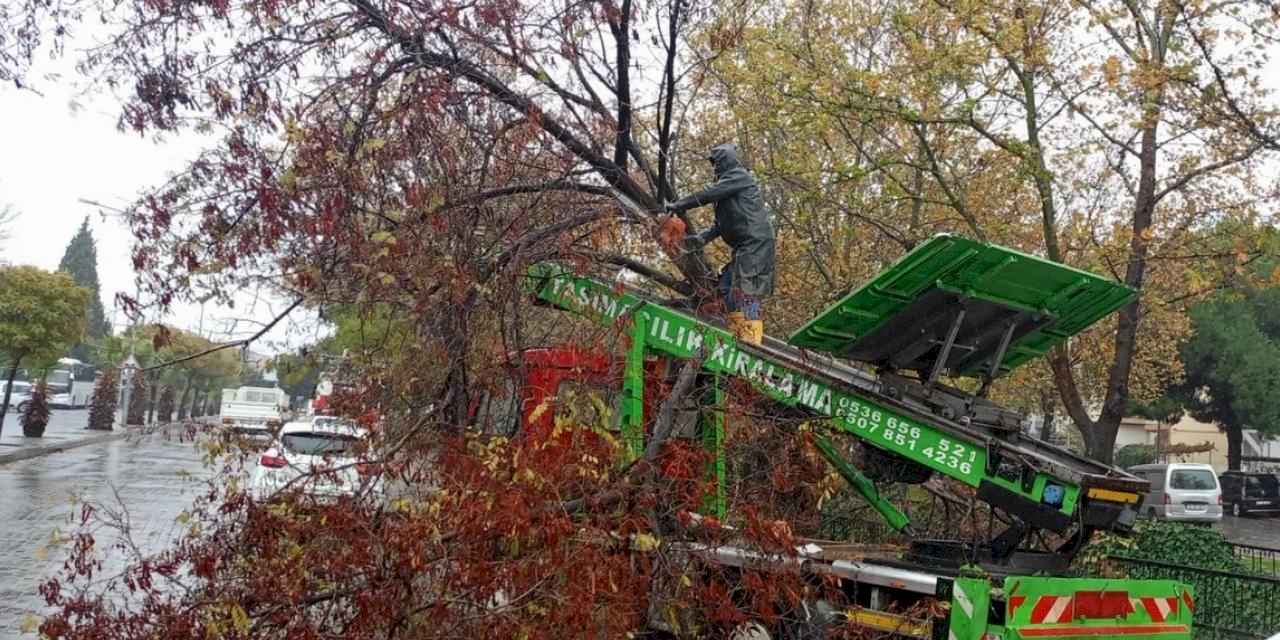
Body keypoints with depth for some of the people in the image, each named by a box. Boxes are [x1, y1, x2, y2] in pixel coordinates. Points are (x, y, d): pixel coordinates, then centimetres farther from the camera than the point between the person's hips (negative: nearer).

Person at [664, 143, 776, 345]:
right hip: (744, 246, 10)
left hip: (756, 242, -10)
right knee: (726, 286, 11)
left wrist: (678, 205, -9)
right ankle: (736, 335, 12)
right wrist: (702, 238, 8)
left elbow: (708, 194, -15)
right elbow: (720, 223, 22)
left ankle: (751, 340, -18)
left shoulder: (739, 176, -4)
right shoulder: (727, 181, 25)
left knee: (745, 290, -16)